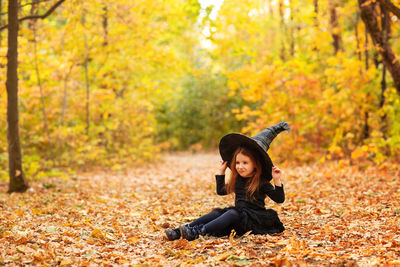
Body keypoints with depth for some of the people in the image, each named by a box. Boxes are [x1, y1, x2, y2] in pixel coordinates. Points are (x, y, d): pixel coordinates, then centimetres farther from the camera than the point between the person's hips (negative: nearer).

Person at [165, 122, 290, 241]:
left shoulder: (261, 182, -5)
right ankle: (178, 232, -32)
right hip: (238, 213, 6)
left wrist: (277, 181, -21)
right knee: (216, 213, -18)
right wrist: (221, 173, 23)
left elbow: (279, 199, -8)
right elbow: (221, 191, 28)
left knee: (233, 213, -33)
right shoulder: (237, 180, 13)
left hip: (254, 218, -6)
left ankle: (197, 232, -52)